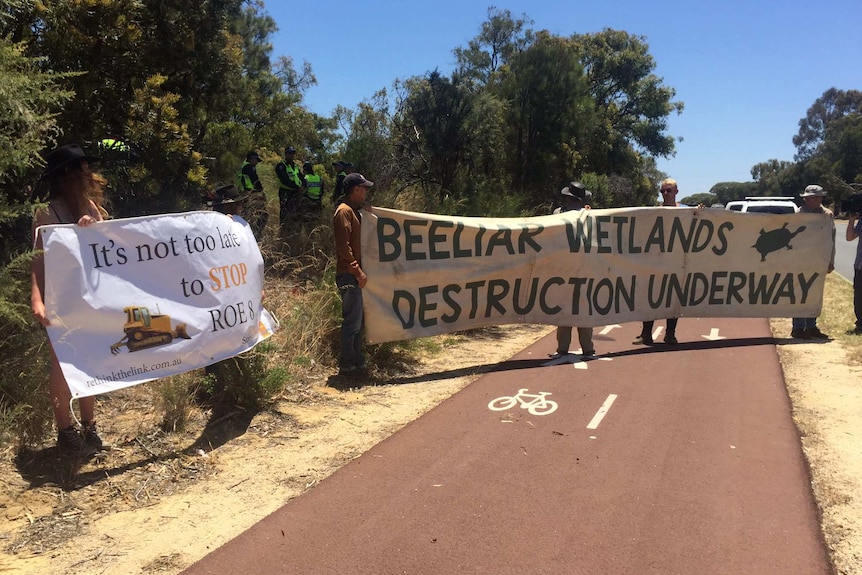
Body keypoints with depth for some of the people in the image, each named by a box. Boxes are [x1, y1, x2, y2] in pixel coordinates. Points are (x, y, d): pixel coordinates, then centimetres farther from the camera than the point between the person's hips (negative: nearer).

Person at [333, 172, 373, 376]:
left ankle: (357, 362, 20)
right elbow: (343, 247, -19)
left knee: (356, 320, 13)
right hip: (349, 276, -10)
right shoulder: (344, 211, -11)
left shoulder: (354, 211, 18)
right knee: (352, 321, -6)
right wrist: (358, 272, -18)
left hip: (355, 275, 10)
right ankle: (347, 365, 2)